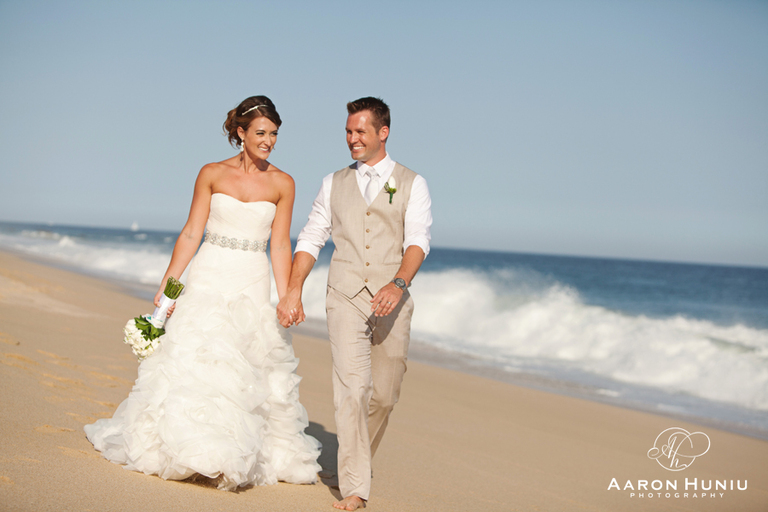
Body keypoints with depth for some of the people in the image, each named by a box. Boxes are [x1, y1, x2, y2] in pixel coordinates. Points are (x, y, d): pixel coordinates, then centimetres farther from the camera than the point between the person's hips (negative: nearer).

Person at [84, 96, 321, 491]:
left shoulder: (282, 184, 2)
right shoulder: (212, 174, 1)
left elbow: (280, 247, 3)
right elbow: (191, 234, 2)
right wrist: (167, 288, -1)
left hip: (253, 286, 1)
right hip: (208, 280, -1)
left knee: (251, 374, 2)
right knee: (193, 363, -4)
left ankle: (234, 459, 15)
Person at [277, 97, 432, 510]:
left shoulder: (411, 184, 7)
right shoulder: (334, 183, 15)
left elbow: (417, 241, -7)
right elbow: (311, 239, 13)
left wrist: (399, 283, -24)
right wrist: (292, 290, 1)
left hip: (391, 300, 0)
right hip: (346, 297, 0)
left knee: (384, 394, 6)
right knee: (351, 387, -12)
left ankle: (359, 458, 33)